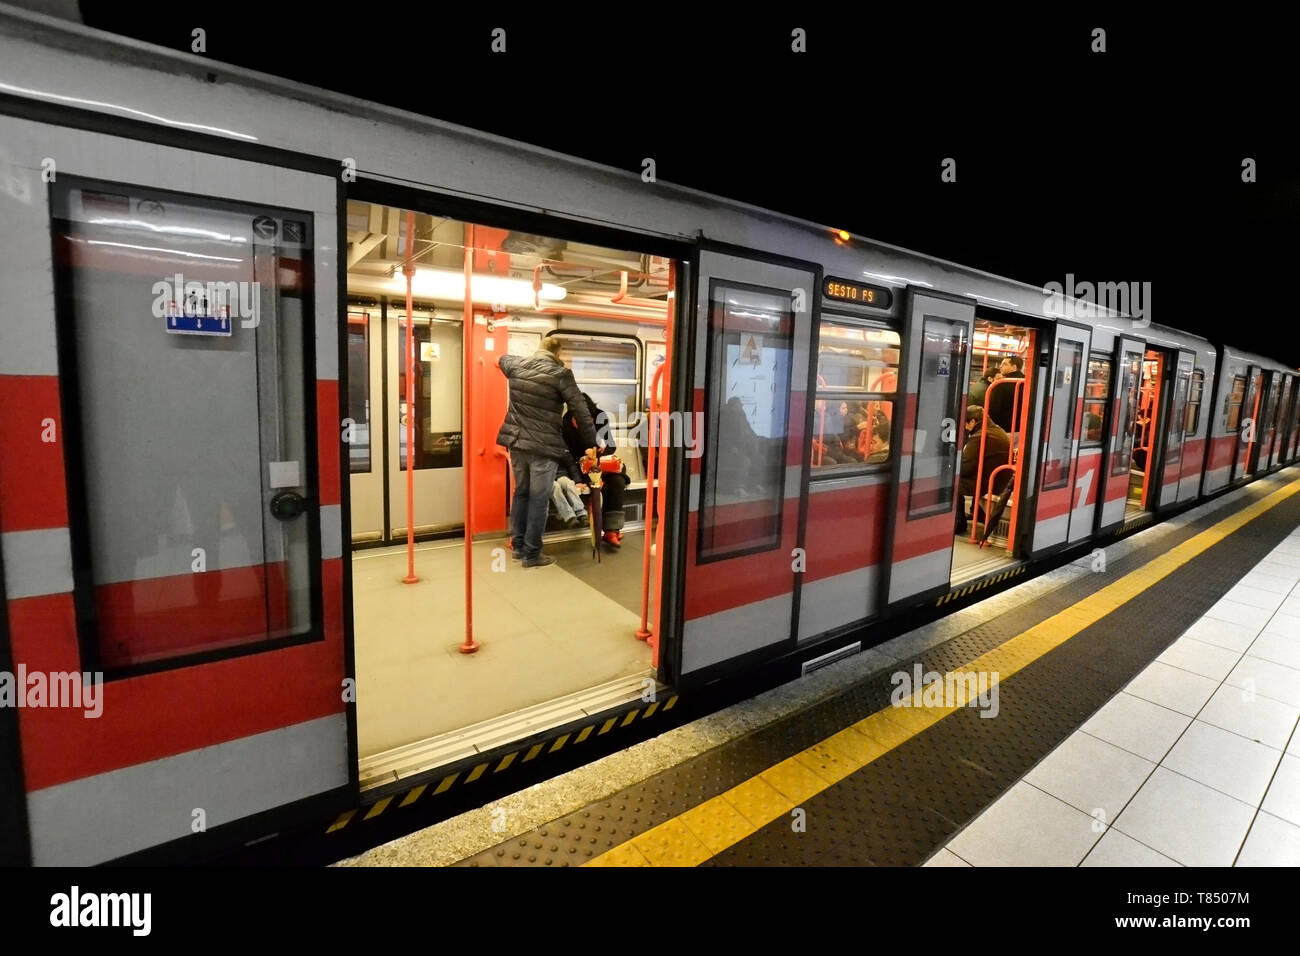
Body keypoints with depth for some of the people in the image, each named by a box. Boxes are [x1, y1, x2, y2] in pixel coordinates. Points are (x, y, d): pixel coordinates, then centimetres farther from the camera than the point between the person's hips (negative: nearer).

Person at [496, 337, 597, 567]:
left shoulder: (517, 365, 6)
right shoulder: (561, 374, -11)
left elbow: (503, 359, 32)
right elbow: (581, 412, -11)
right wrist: (592, 443, -2)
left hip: (517, 442, 6)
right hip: (544, 446, -6)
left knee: (521, 493, 19)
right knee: (539, 499, 3)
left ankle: (518, 545, 28)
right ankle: (531, 554, 10)